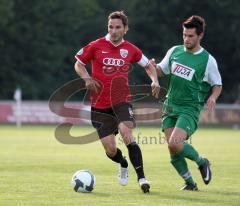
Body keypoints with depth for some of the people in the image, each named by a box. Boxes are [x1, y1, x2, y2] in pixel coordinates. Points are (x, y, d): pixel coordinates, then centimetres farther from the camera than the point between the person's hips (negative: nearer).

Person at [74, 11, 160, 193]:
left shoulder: (130, 50, 3)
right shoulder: (96, 46, -2)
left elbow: (148, 65, 19)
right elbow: (78, 64, 10)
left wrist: (154, 80, 1)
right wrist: (87, 79, -8)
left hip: (122, 101, 0)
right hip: (100, 105, 0)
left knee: (127, 133, -28)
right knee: (111, 150, -3)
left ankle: (141, 178, -25)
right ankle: (124, 165, 34)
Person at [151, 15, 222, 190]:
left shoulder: (207, 60, -6)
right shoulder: (174, 51, 6)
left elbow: (217, 85, 4)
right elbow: (162, 71, 18)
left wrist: (213, 97, -17)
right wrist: (153, 67, -5)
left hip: (190, 109, -5)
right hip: (170, 106, 5)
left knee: (174, 143, -24)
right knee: (173, 151, -2)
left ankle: (202, 162, 2)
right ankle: (190, 183, 17)